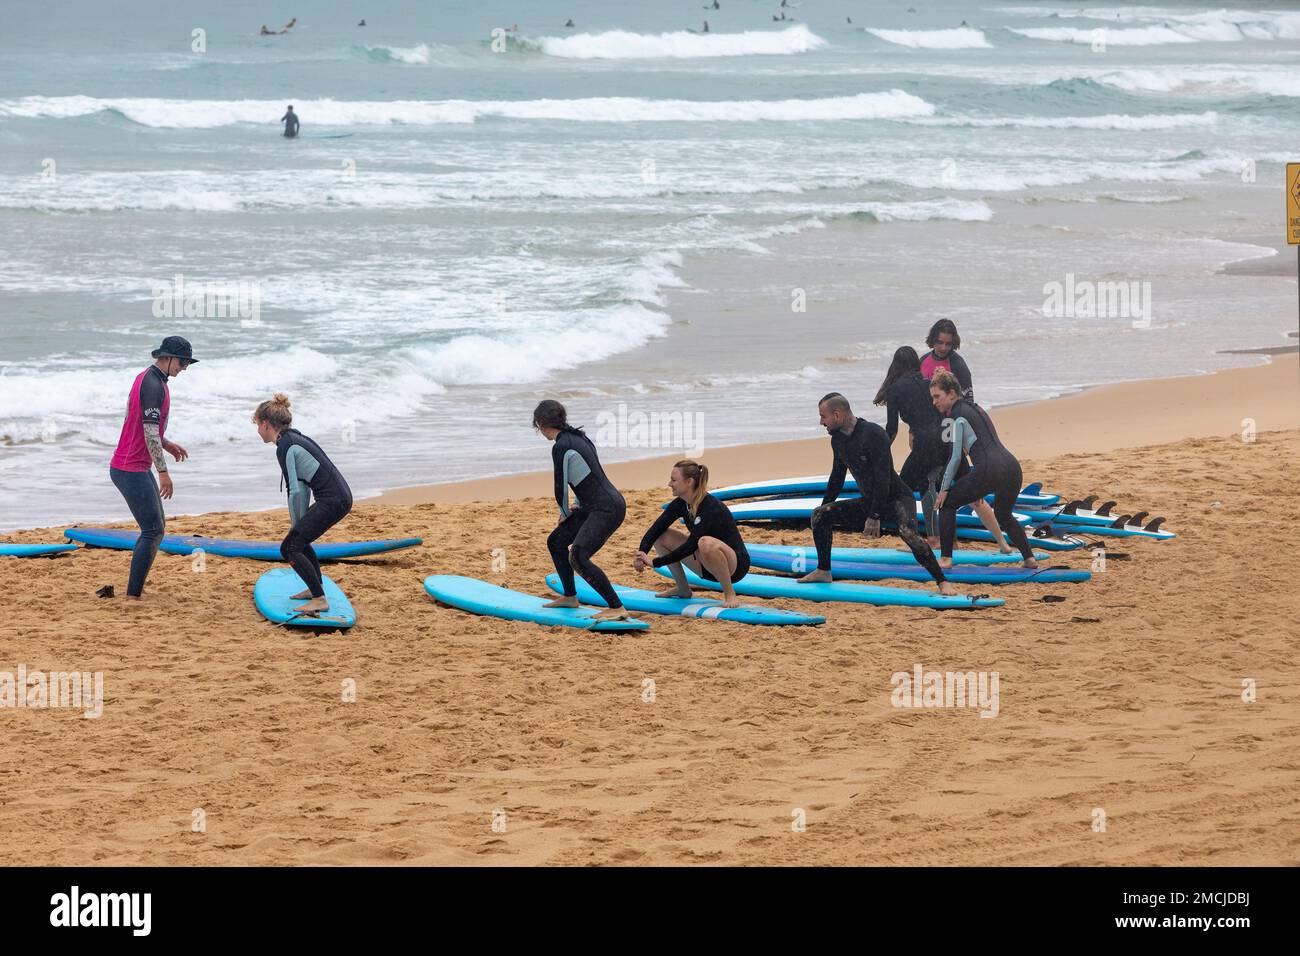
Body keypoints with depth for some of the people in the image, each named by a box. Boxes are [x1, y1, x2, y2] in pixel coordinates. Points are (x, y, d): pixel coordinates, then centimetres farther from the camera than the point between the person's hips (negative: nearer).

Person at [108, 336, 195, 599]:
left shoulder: (145, 378, 13)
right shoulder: (154, 385, -19)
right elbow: (149, 432, -22)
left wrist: (166, 444, 19)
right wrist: (163, 471, -19)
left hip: (135, 467, 11)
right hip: (132, 470, -11)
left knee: (157, 527, 17)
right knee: (153, 532, -9)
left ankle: (137, 588, 21)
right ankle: (133, 595, -8)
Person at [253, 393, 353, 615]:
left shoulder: (285, 447, -11)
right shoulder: (295, 438, 18)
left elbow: (295, 491, -13)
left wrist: (296, 524, -1)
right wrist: (301, 522, 15)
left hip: (331, 501, -10)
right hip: (341, 497, 10)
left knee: (290, 548, -7)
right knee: (300, 538, 27)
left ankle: (320, 599, -12)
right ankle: (316, 588, 35)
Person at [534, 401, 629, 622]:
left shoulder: (561, 447, -14)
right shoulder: (578, 437, 16)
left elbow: (560, 488, -9)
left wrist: (565, 513, 10)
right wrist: (577, 507, 20)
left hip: (607, 510, -10)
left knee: (578, 557, -22)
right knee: (555, 542, 19)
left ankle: (618, 609, -22)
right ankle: (570, 597, 31)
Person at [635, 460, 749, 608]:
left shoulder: (711, 508, -27)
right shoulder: (681, 504, -3)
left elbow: (691, 546, -30)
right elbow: (655, 530, -3)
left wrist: (655, 562, -28)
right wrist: (641, 554, -22)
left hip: (735, 565, -8)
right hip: (707, 565, 8)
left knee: (707, 543, -40)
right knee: (662, 537, -1)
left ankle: (730, 594, -22)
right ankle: (682, 589, 10)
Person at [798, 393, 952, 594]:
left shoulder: (873, 434, -22)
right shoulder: (838, 439, 4)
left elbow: (882, 478, -25)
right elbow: (837, 478, 19)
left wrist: (874, 517, -26)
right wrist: (825, 507, 22)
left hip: (896, 497, -8)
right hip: (869, 502, 8)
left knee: (907, 531, -37)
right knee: (820, 515, 0)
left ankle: (942, 582, -33)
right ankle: (823, 572, 11)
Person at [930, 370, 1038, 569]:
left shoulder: (957, 414, 1)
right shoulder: (975, 408, 27)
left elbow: (955, 456, -2)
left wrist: (944, 489, 5)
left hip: (989, 469, -8)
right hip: (1012, 466, 8)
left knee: (947, 502, 9)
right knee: (1004, 515, 31)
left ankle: (946, 558, 5)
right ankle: (1029, 558, 21)